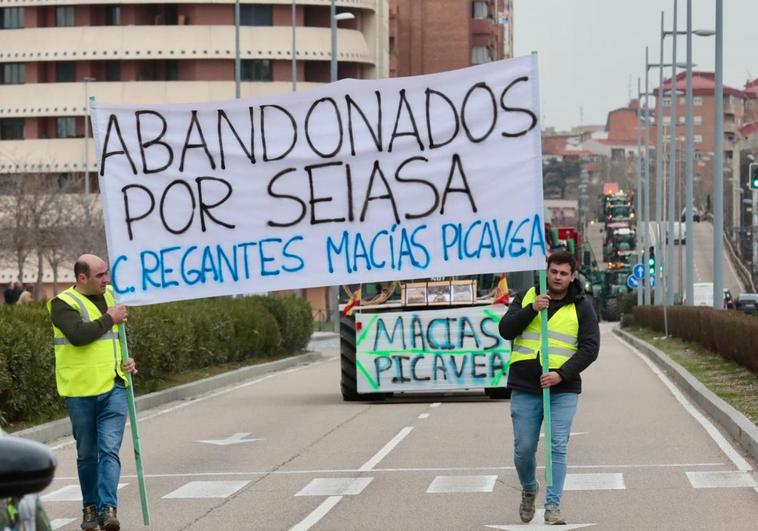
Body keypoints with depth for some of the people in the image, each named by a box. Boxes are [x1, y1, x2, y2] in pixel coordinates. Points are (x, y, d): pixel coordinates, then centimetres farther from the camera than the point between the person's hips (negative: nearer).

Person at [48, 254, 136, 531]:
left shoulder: (109, 296, 13)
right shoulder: (64, 304, -8)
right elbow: (79, 334, -27)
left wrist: (127, 359, 12)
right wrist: (110, 318, -16)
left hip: (113, 388, 3)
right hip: (81, 391, -3)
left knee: (110, 450, -10)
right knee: (87, 454, 8)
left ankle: (108, 509, -18)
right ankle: (90, 507, 22)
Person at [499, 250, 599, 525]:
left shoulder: (581, 307, 1)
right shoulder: (526, 297, 7)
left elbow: (590, 347, -6)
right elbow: (505, 329, -4)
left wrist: (562, 374, -17)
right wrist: (531, 309, -18)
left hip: (563, 389, -1)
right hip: (525, 388, 1)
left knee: (558, 448, -10)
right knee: (524, 449, 4)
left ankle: (553, 506, -7)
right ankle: (529, 490, 32)